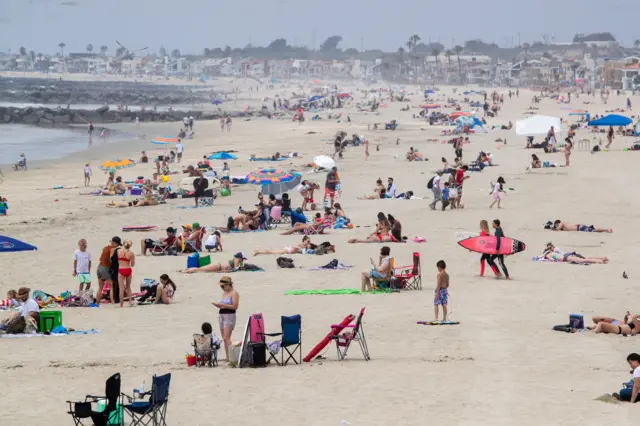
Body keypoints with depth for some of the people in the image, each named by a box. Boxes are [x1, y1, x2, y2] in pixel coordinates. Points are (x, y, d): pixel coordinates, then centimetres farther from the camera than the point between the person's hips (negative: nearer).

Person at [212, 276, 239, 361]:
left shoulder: (234, 293, -8)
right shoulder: (224, 293, 17)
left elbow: (235, 306, -16)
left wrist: (222, 305, -19)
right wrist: (218, 305, 5)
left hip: (229, 316, -9)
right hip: (221, 316, 9)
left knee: (226, 338, -17)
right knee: (224, 339, 5)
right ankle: (227, 357, 6)